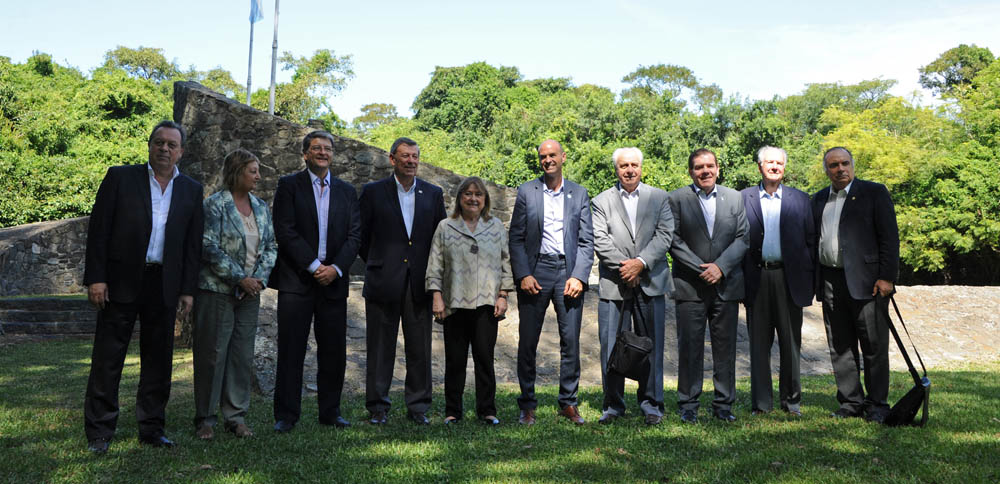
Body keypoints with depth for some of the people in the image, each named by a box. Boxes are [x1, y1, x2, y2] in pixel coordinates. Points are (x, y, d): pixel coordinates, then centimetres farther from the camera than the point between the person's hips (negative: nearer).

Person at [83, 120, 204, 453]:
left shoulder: (191, 191, 9)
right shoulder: (120, 177, 2)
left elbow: (193, 244, 9)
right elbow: (98, 229, -2)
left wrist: (188, 289, 4)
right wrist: (96, 277, -8)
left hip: (164, 286, 3)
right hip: (122, 282, -2)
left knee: (158, 361, 9)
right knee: (107, 360, 3)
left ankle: (152, 429, 20)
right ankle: (98, 433, 12)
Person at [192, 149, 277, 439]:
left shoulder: (261, 206, 11)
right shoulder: (215, 204, -6)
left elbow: (271, 246, 12)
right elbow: (209, 248, -13)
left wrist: (260, 277, -4)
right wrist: (240, 278, -14)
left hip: (250, 292, 5)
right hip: (217, 291, -5)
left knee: (243, 354, 7)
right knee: (212, 353, 0)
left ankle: (236, 416, 16)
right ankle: (205, 418, 12)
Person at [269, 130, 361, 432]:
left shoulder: (347, 192, 14)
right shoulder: (289, 185, 4)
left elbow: (354, 236, 6)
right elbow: (285, 231, -6)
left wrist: (336, 268, -9)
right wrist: (314, 266, -12)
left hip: (333, 281, 3)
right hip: (296, 280, -3)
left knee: (334, 351, 6)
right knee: (291, 350, -1)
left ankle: (330, 411, 18)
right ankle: (286, 415, 7)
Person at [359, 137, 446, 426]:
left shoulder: (433, 194, 8)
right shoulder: (373, 192, 2)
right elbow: (362, 236, 6)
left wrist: (432, 275, 6)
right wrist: (377, 266, 7)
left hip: (419, 283, 2)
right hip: (383, 282, -2)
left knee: (420, 348, 5)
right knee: (380, 347, 5)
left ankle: (418, 406, 17)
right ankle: (378, 407, 15)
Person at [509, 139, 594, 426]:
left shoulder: (579, 194, 10)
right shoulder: (526, 192, 6)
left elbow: (586, 240, 6)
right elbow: (516, 238, 3)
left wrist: (579, 276, -6)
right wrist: (523, 275, -8)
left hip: (569, 271, 1)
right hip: (535, 271, -1)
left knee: (571, 340, 1)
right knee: (528, 341, 3)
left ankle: (568, 403, 14)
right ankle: (527, 405, 14)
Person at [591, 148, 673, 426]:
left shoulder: (659, 197, 9)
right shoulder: (602, 201, 7)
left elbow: (665, 235, -2)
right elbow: (600, 240, -3)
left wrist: (641, 262, -14)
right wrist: (623, 267, -13)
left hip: (651, 282, 1)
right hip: (614, 283, 0)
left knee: (651, 344, 5)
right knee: (611, 346, 1)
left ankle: (651, 403, 17)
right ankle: (614, 405, 14)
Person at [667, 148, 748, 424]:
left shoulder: (734, 198, 10)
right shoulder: (677, 199, 2)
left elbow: (742, 238, 5)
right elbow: (674, 241, -3)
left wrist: (720, 266, -9)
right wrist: (701, 268, -11)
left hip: (726, 285, 2)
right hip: (690, 286, -2)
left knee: (725, 347, 6)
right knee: (689, 347, 0)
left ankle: (724, 405, 17)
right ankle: (688, 406, 10)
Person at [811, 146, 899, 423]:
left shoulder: (874, 192, 1)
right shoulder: (819, 199, 16)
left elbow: (889, 237, -4)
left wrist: (886, 277, -12)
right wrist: (813, 282, 10)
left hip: (866, 281, -5)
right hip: (830, 283, 5)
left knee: (874, 346, 1)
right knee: (839, 348, 8)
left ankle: (877, 405, 11)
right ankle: (851, 402, 18)